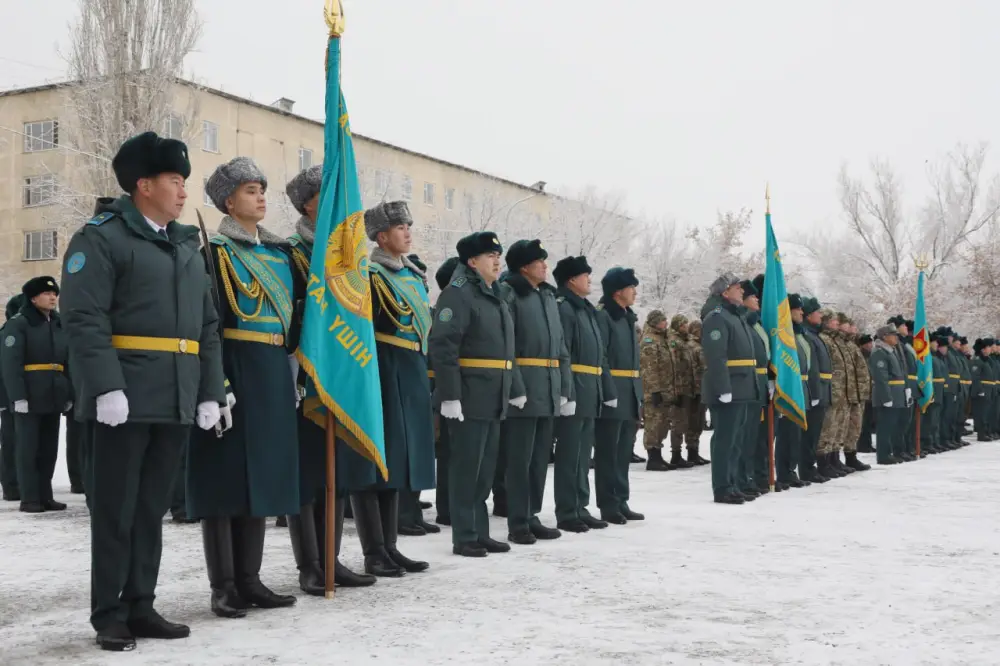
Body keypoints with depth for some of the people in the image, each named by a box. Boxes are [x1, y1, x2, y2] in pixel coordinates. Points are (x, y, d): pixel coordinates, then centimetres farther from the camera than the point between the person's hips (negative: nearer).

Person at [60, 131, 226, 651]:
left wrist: (210, 392, 9)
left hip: (178, 403, 7)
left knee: (152, 511, 12)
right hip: (124, 402, -6)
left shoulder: (187, 247, 19)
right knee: (115, 512, 1)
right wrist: (107, 386, -22)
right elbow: (84, 319, -13)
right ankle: (108, 616, 10)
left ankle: (140, 607, 21)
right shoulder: (100, 238, -3)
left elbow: (208, 327, 17)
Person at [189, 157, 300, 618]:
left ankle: (249, 579, 17)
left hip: (273, 374, 7)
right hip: (232, 370, -7)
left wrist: (293, 377, 14)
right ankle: (223, 586, 5)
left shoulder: (279, 251, 15)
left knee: (262, 472, 9)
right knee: (226, 474, -2)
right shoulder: (216, 251, -6)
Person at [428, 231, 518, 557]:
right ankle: (464, 538, 6)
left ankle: (481, 533, 20)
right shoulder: (457, 295, -10)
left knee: (485, 470, 12)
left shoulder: (495, 298, 18)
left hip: (494, 400, 9)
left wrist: (515, 389, 19)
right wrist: (450, 395, -24)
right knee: (466, 468, -2)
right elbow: (442, 347, -19)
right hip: (469, 400, -9)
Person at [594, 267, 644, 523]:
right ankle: (608, 506, 4)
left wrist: (638, 396, 15)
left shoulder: (627, 318, 18)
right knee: (608, 453, -2)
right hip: (611, 396, -9)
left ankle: (621, 503, 19)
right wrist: (605, 392, -23)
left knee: (624, 454, 12)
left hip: (629, 396, 9)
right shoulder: (602, 316, -10)